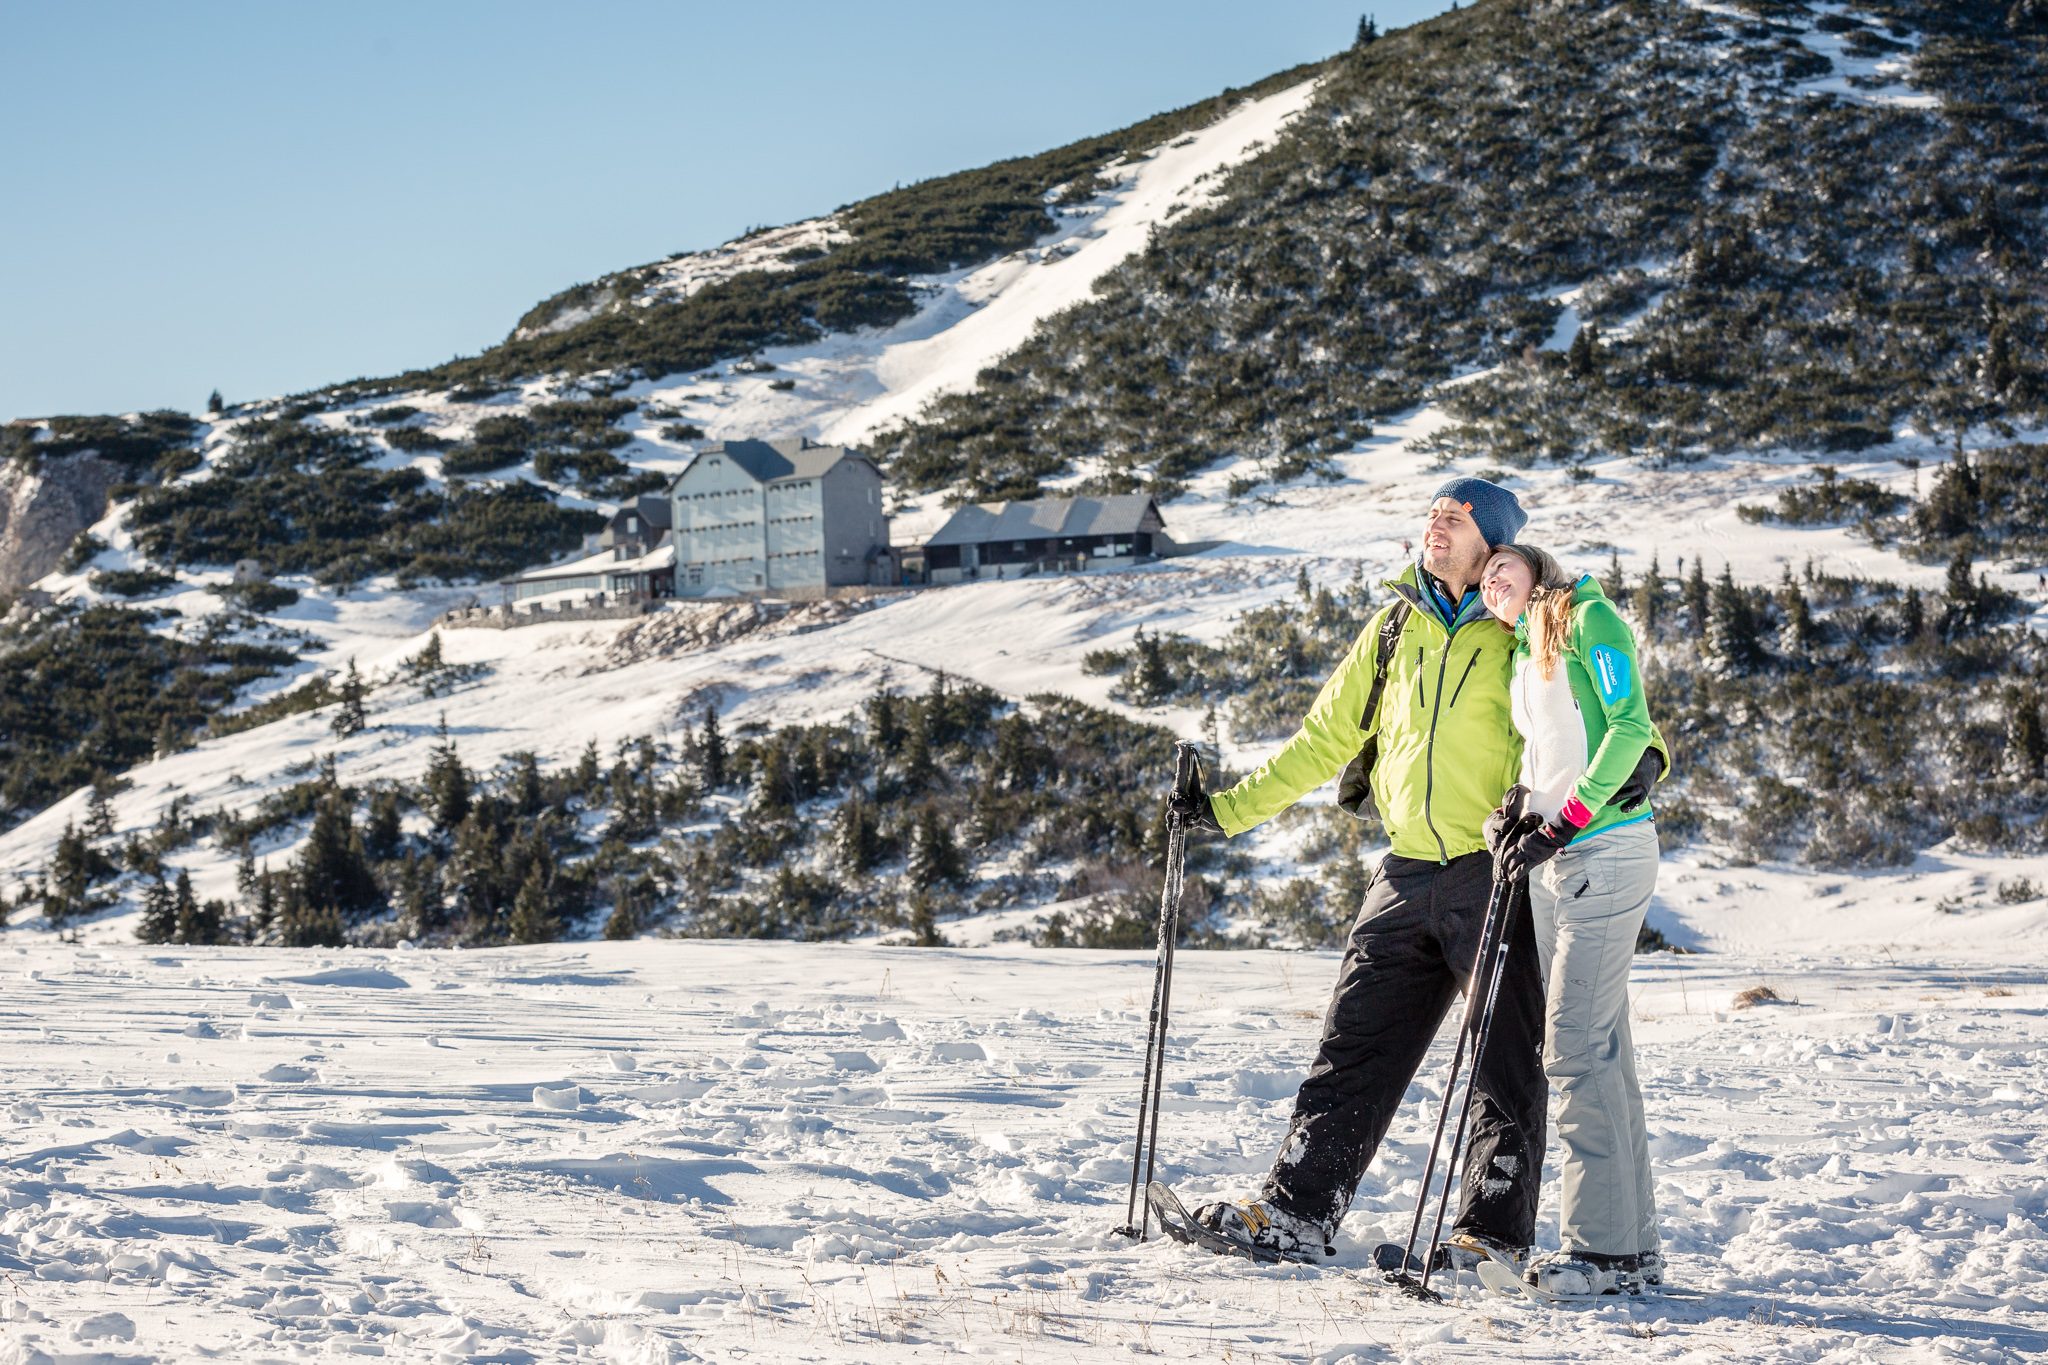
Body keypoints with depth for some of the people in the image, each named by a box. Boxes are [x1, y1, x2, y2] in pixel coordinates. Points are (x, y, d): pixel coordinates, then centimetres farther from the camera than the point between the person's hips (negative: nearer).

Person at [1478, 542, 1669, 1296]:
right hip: (1554, 864, 9)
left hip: (1604, 850, -9)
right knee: (1600, 1049, 7)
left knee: (1577, 1047, -12)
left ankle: (1605, 1247, -9)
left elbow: (1629, 726, -14)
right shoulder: (1521, 657, 20)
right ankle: (1634, 1244, 11)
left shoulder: (1589, 618, -4)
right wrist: (1518, 800, 7)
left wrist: (1563, 823, -18)